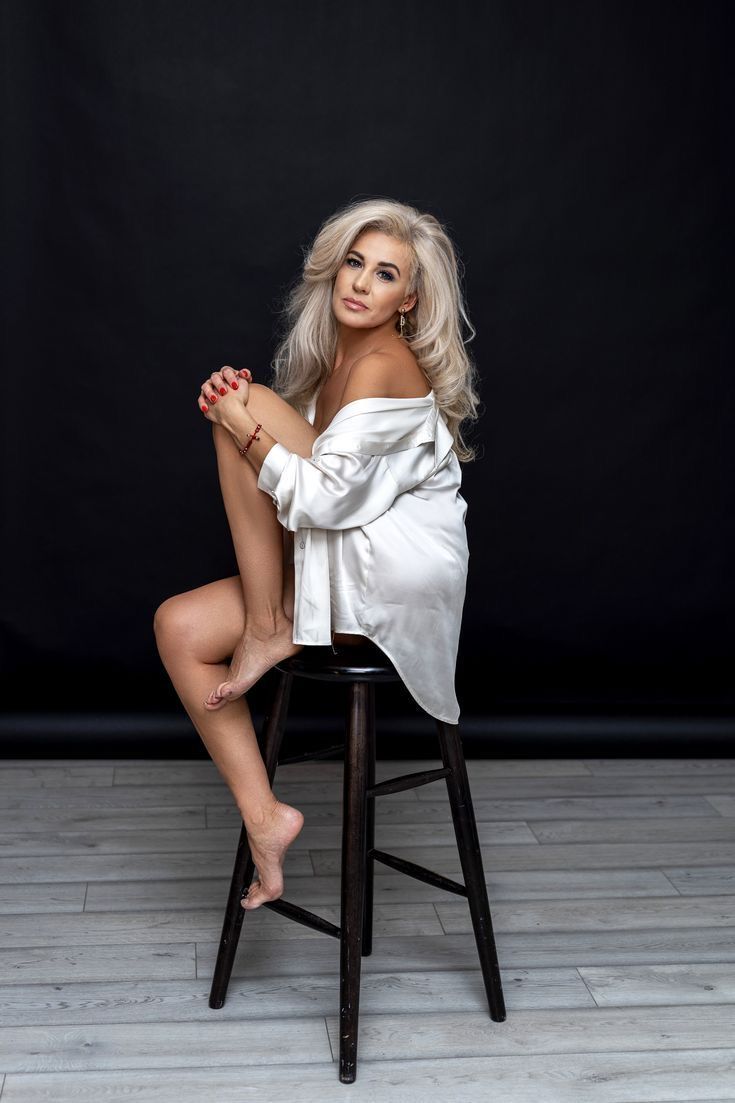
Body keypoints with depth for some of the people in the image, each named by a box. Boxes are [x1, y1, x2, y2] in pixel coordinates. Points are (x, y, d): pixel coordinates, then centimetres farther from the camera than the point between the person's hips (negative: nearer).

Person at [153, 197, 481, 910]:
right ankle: (263, 817, -2)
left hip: (398, 578, -9)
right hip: (339, 577, 9)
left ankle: (266, 635, -11)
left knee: (252, 404, -15)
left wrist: (241, 420, -14)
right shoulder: (332, 359, 14)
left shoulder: (384, 367, -15)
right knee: (179, 627, -5)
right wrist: (232, 403, -1)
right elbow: (292, 477, 17)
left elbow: (323, 499, -22)